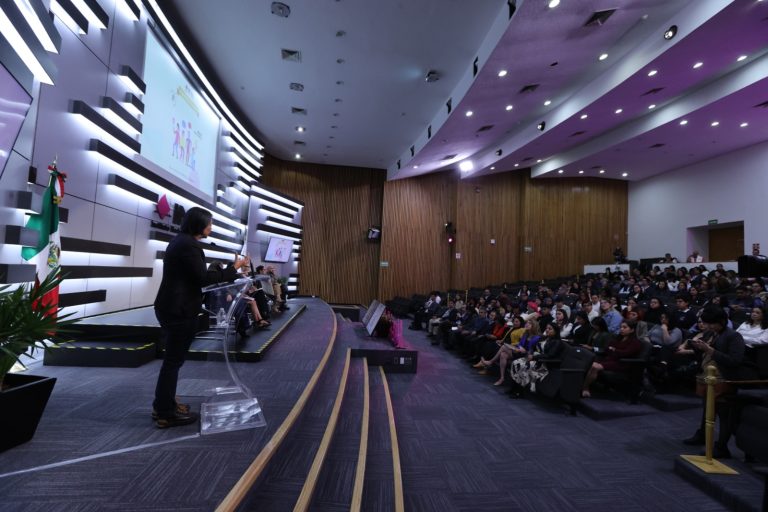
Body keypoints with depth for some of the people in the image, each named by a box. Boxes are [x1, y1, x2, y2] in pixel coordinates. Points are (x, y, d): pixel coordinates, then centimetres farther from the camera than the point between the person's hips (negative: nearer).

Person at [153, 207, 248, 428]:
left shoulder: (180, 241, 15)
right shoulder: (189, 244, -17)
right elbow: (203, 277, -19)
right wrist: (233, 269, -13)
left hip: (170, 307, 10)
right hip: (179, 310, -10)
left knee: (172, 358, 19)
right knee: (174, 360, 0)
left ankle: (162, 406, 31)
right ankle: (167, 413, 12)